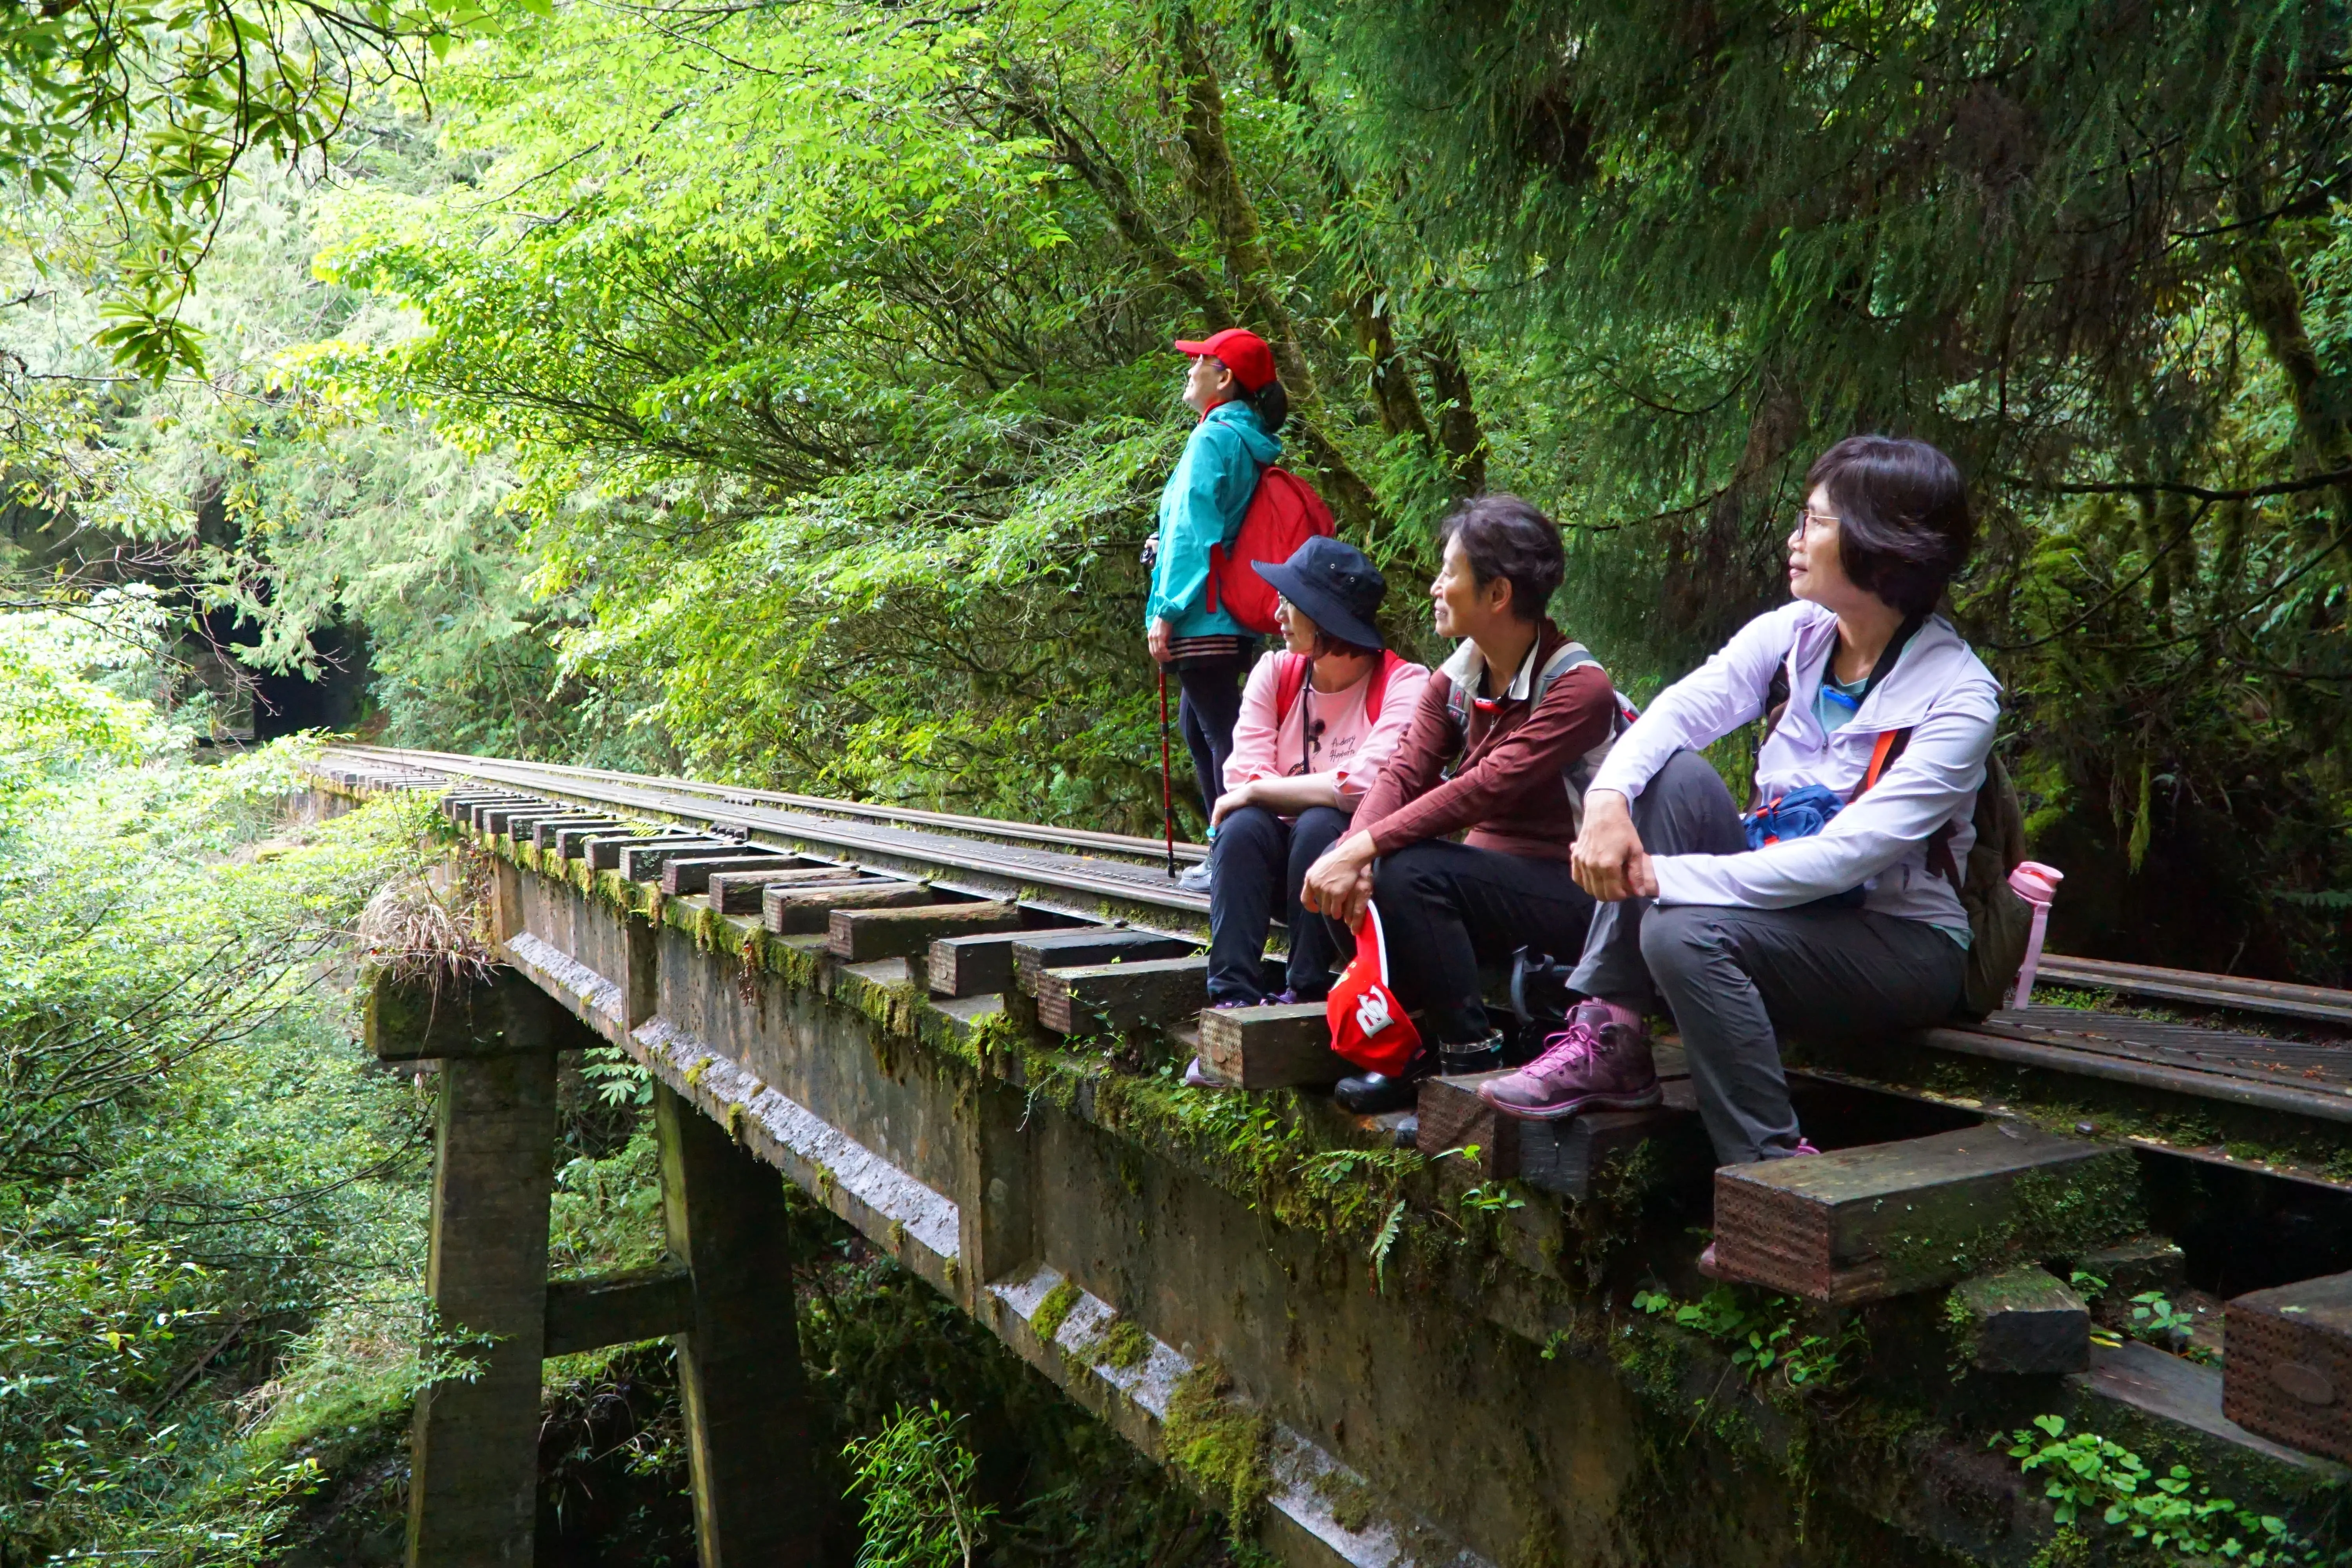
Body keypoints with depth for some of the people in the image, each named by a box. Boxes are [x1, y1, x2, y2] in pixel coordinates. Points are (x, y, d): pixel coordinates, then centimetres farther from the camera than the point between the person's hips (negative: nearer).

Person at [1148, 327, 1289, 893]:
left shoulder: (1214, 437, -12)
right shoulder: (1252, 442, 16)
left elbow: (1193, 530, -17)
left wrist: (1165, 609, -16)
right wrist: (1168, 546, 24)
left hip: (1203, 617, -10)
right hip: (1235, 617, 10)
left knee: (1220, 733, -9)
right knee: (1197, 724, 18)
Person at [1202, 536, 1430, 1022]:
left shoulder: (1405, 684, -13)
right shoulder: (1275, 672, 1)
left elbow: (1364, 786, -25)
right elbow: (1242, 777, -8)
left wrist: (1259, 790, -17)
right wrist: (1324, 791, -20)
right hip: (1280, 867, 4)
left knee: (1320, 826, -32)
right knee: (1244, 826, -26)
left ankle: (1306, 991, -20)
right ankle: (1233, 996, -27)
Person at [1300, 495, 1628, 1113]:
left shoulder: (1578, 687, -18)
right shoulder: (1456, 679, 6)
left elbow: (1485, 789, -28)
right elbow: (1403, 774, -5)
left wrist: (1364, 849, -33)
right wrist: (1352, 852, -26)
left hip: (1567, 893, -7)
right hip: (1488, 872, 7)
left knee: (1410, 872, -29)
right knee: (1342, 876, -15)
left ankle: (1470, 1054, -14)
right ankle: (1414, 1042, -2)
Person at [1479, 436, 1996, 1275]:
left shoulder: (1957, 696, -18)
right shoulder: (1795, 634, -1)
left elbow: (1845, 857, -26)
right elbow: (1677, 711, -13)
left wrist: (1666, 876, -29)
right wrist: (1608, 795, -34)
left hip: (1902, 943, -6)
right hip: (1777, 895, 6)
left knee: (1687, 931, -31)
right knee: (1673, 777, -17)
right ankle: (1611, 1040, -18)